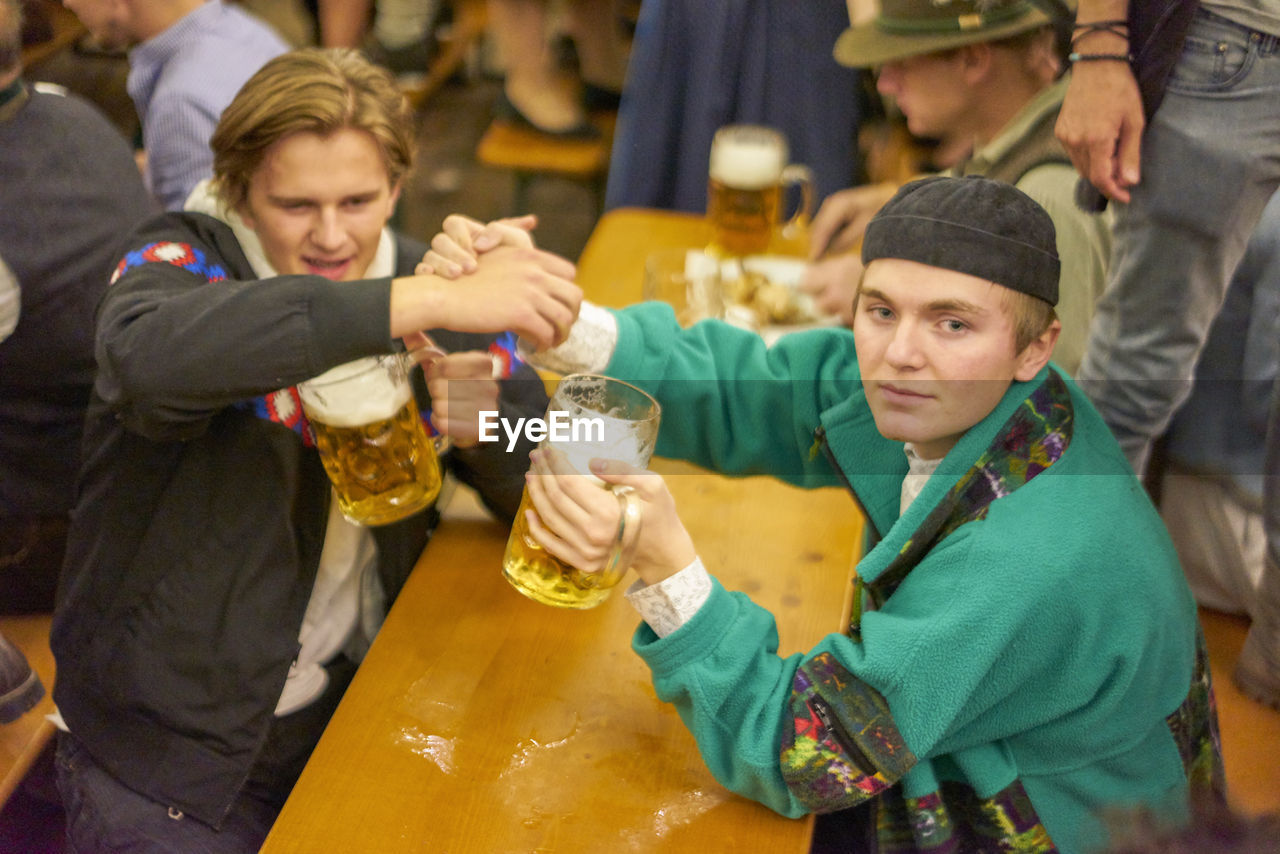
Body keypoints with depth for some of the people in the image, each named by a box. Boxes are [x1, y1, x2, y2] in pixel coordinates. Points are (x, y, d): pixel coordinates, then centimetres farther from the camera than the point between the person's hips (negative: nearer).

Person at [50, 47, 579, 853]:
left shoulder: (418, 280, 0)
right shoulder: (182, 258, -12)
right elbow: (153, 356, -39)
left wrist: (487, 422, -23)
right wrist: (434, 301, -43)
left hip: (354, 704, 4)